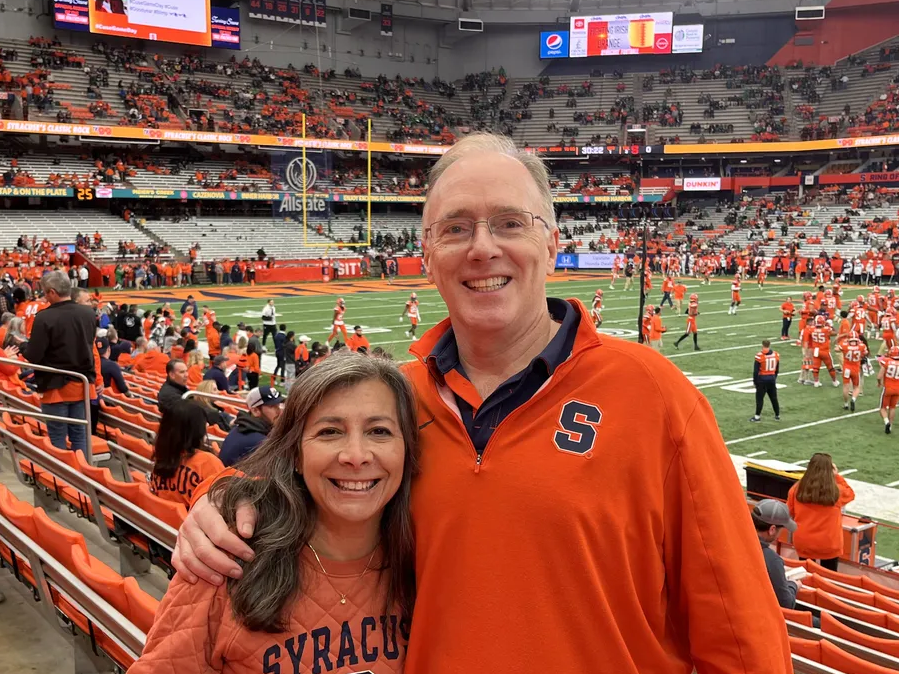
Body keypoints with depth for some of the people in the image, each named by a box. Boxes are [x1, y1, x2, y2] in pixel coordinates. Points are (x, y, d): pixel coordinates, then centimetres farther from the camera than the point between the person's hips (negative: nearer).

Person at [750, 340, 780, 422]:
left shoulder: (760, 356, -14)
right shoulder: (776, 355, 2)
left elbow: (756, 370, -11)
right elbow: (777, 369, 12)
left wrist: (755, 381, 0)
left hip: (762, 379, -5)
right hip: (772, 379, 5)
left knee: (759, 398, 2)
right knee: (774, 398, 15)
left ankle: (757, 416, 4)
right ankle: (777, 415, 23)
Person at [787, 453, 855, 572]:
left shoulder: (797, 489, -10)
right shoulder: (837, 491, -14)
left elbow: (789, 512, 4)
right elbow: (850, 494, 11)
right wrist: (837, 476, 11)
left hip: (803, 542, 1)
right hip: (829, 545, -1)